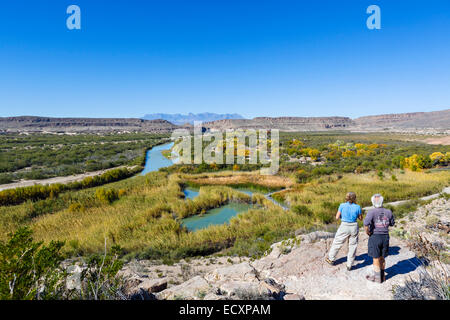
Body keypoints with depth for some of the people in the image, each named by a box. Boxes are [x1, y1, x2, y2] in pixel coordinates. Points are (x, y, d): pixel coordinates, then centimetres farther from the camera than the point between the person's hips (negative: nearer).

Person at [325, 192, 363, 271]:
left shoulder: (342, 205, -8)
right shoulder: (357, 207, -5)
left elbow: (337, 217, -4)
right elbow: (361, 218, 7)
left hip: (344, 227, -1)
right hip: (354, 227, 1)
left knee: (337, 243, 15)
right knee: (352, 246, 13)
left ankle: (331, 259, 28)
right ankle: (349, 265, 19)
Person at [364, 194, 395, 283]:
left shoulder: (372, 212, -18)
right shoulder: (388, 212, -3)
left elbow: (366, 224, -30)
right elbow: (392, 224, 12)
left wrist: (367, 232, -12)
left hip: (375, 236, -5)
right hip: (385, 236, 5)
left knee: (376, 259, 9)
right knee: (382, 258, 20)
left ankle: (377, 277, 22)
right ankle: (382, 276, 34)